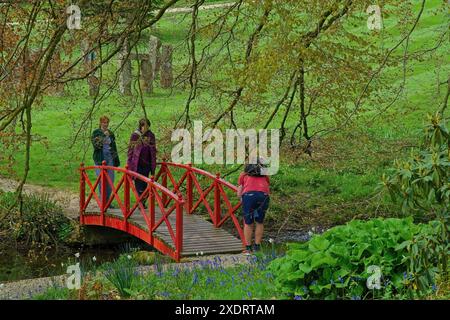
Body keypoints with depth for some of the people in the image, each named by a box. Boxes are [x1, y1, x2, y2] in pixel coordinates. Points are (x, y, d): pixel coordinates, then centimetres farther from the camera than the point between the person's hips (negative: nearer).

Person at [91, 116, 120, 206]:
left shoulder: (111, 133, 13)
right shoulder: (96, 133, 0)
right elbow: (95, 145, -14)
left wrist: (116, 159, 17)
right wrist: (103, 136, -23)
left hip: (110, 158, 4)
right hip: (100, 158, -4)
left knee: (110, 180, 2)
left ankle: (107, 201, 12)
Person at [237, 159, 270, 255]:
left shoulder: (244, 175, 28)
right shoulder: (264, 176, 32)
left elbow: (239, 194, 25)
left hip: (249, 195, -1)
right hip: (263, 196, 1)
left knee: (248, 223, 14)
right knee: (259, 222, 19)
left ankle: (248, 248, 18)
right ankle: (257, 247, 20)